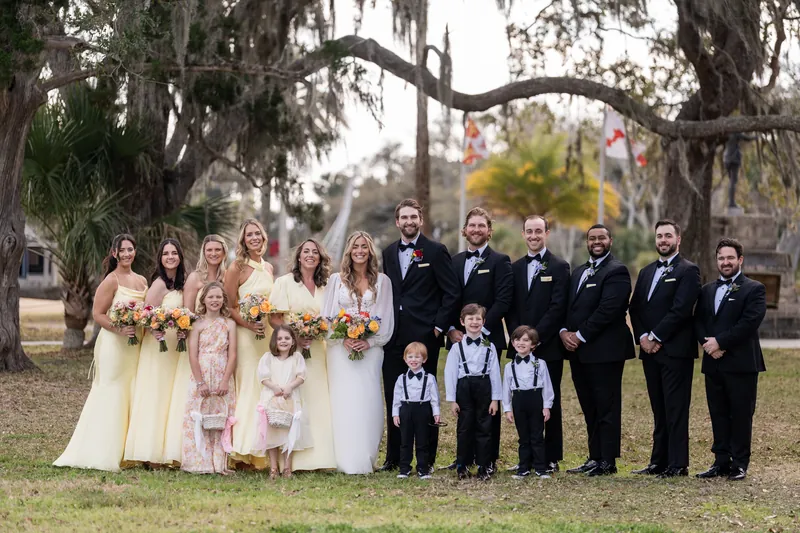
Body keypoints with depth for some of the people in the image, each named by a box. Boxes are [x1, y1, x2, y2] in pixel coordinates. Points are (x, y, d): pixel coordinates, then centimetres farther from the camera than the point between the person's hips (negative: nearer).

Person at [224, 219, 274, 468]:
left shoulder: (268, 268, 13)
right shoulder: (237, 268, -5)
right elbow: (229, 306, -7)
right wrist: (248, 324, -20)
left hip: (268, 333, 6)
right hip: (244, 333, -6)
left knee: (265, 386, 5)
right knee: (247, 385, -9)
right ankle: (244, 451, -7)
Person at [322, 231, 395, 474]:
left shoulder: (382, 281, 8)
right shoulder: (337, 280, 8)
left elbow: (387, 318, 6)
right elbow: (327, 316, 5)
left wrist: (370, 342, -8)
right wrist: (343, 339, -10)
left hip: (370, 349, 0)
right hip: (341, 350, 0)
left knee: (368, 403, -5)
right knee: (343, 403, -5)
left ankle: (366, 460, 1)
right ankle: (346, 461, -3)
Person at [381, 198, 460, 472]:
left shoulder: (436, 252, -2)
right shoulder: (389, 253, 14)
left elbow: (452, 293, -4)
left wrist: (439, 326, -9)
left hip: (424, 335, -5)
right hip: (394, 336, 5)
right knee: (393, 397, 6)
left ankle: (427, 458, 4)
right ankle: (394, 457, 12)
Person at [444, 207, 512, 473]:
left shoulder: (500, 262, -1)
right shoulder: (455, 261, 15)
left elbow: (503, 301, -9)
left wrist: (480, 330, -14)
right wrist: (452, 329, -1)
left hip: (488, 339, -5)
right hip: (459, 339, 5)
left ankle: (489, 458, 3)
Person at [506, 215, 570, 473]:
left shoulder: (559, 267, -1)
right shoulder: (515, 267, 14)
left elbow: (558, 307, -9)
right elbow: (510, 307, 12)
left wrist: (536, 335, -14)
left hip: (548, 346, -4)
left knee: (550, 401, 0)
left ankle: (551, 458, 5)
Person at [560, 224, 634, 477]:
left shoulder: (616, 271, -8)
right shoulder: (578, 272, 20)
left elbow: (608, 309, -17)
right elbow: (568, 306, 16)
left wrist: (580, 335, -15)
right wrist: (564, 331, -3)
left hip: (605, 350, -8)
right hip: (579, 351, 8)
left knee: (607, 407, -3)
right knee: (589, 408, 11)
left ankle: (608, 461, -1)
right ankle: (595, 458, 17)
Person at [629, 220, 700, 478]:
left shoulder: (688, 271, -4)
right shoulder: (646, 272, 19)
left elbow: (680, 309, -14)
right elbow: (635, 308, 12)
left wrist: (656, 337, -14)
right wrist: (642, 337, -4)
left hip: (675, 350, -7)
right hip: (650, 350, 7)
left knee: (676, 409, -6)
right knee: (659, 409, 10)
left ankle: (677, 464, -4)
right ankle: (659, 461, 13)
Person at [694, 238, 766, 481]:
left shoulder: (754, 289, -2)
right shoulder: (707, 290, 17)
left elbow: (749, 322, -14)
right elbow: (698, 322, 10)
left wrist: (720, 341, -16)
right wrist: (709, 344, -9)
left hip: (741, 363, -5)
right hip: (713, 363, 5)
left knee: (741, 414, -1)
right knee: (718, 414, 8)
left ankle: (739, 464, 4)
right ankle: (721, 461, 13)